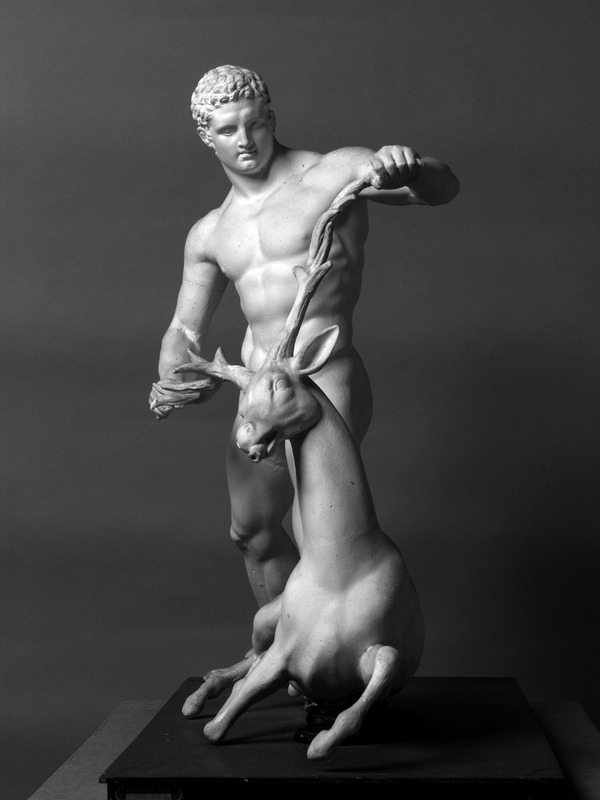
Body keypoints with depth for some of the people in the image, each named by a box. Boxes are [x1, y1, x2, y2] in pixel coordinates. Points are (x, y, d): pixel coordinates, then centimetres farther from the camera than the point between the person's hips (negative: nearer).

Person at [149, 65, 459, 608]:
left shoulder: (335, 172, -4)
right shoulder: (211, 233, 13)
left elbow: (441, 189, -14)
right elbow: (185, 332, 14)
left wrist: (408, 170, -38)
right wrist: (173, 380, -8)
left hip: (324, 389, -8)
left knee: (318, 547, -16)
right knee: (252, 531, 23)